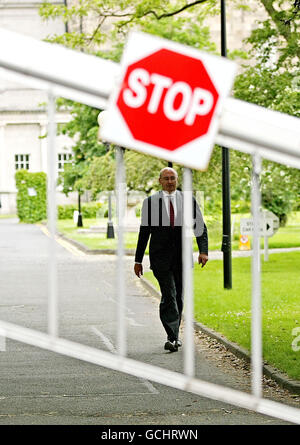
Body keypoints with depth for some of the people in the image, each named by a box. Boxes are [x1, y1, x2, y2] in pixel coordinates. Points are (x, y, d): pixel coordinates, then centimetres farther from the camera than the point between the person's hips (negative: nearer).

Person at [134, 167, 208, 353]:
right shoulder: (151, 202, 4)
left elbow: (200, 226, 7)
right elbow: (144, 232, 7)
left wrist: (203, 250, -8)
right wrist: (138, 260, 6)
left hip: (182, 256, 3)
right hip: (160, 257, -3)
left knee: (179, 297, 10)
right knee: (169, 295, -16)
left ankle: (174, 335, 24)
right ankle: (172, 337, -20)